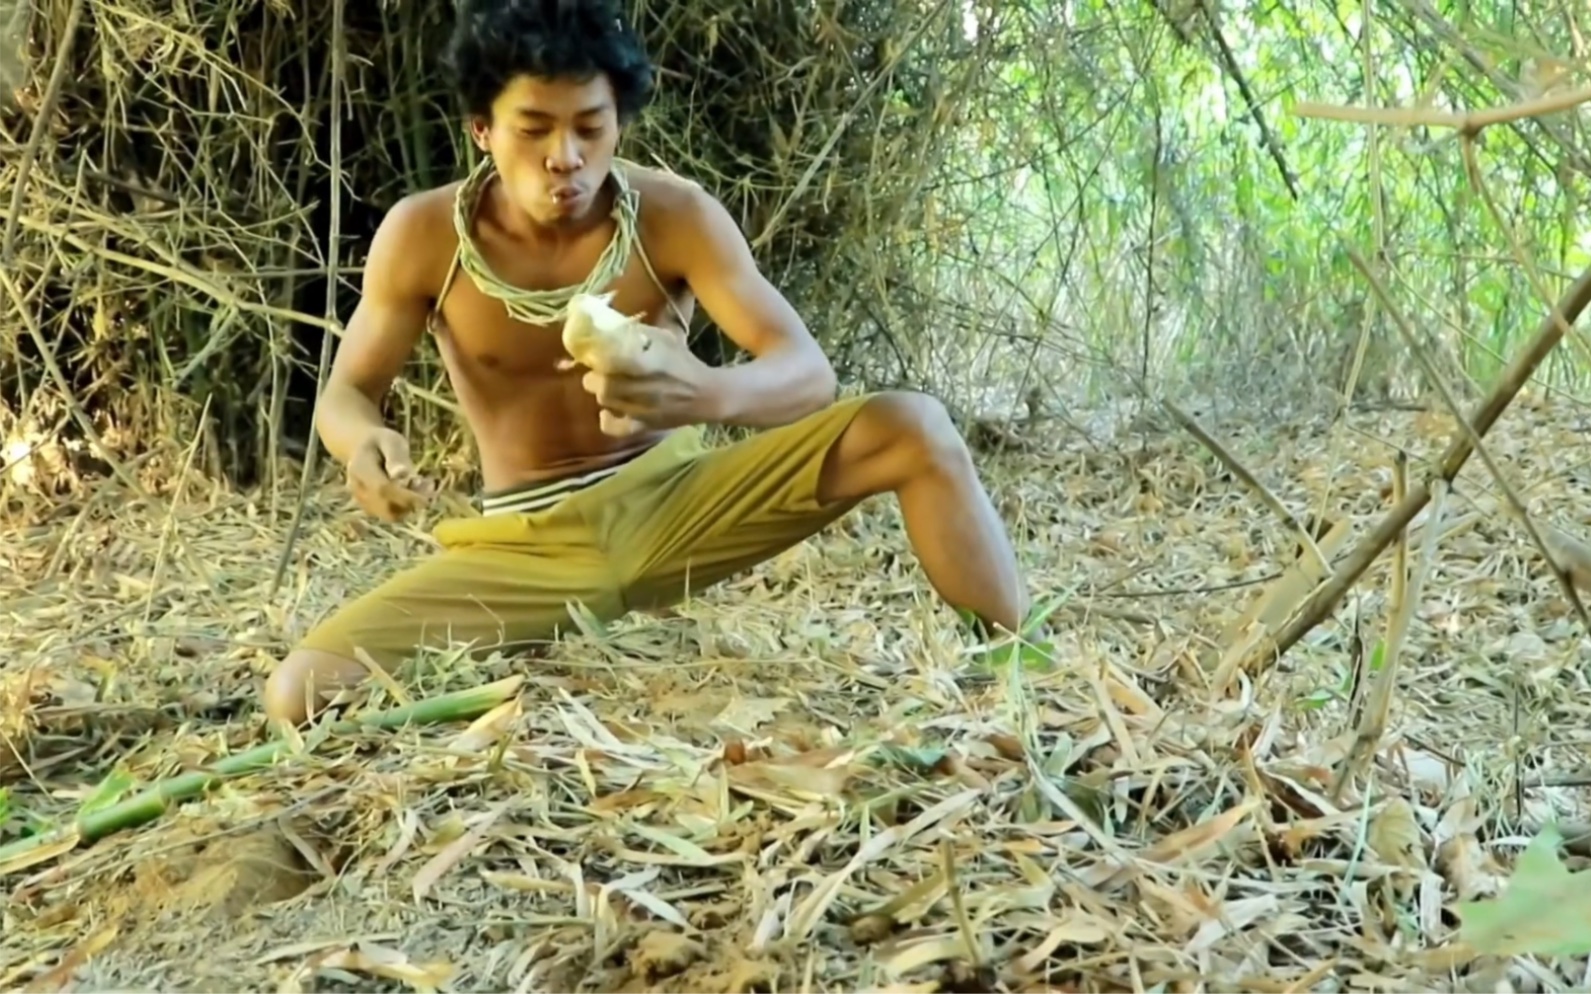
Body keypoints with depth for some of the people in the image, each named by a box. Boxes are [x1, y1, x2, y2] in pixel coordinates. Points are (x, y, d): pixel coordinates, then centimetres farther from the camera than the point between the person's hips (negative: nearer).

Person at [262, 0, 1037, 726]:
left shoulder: (673, 215, -13)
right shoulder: (422, 235, -11)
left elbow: (808, 371, -20)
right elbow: (345, 393, 0)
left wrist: (713, 393, -46)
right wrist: (365, 443, -27)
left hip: (674, 502, 0)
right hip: (529, 544, 1)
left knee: (913, 428, -21)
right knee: (303, 695, -20)